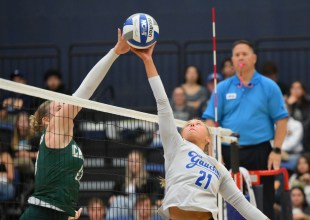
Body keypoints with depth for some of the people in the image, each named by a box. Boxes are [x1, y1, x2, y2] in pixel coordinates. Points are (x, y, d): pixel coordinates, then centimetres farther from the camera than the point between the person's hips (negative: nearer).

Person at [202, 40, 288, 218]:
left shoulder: (269, 87, 3)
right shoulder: (223, 88, 7)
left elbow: (281, 120, 1)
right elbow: (211, 121, 5)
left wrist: (277, 151, -8)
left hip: (260, 152, -2)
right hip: (229, 153, 2)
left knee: (264, 203, -1)